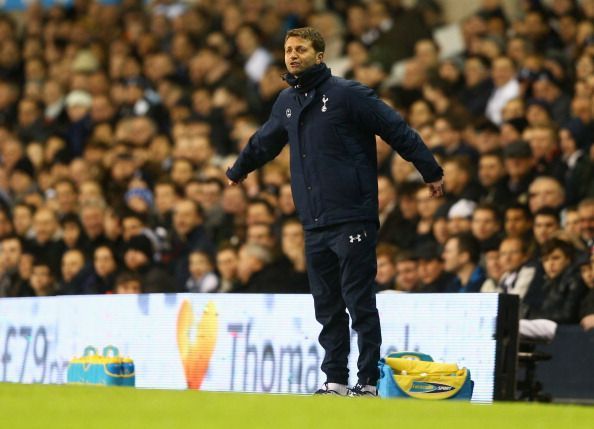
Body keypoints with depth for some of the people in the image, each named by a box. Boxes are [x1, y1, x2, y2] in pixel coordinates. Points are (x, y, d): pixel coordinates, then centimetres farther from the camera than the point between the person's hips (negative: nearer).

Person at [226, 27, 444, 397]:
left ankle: (368, 382, -1)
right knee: (328, 307, 9)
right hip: (315, 225, 6)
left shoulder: (347, 94, -7)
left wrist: (431, 172, -8)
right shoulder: (287, 103, 14)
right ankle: (335, 381, 14)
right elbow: (264, 142, 33)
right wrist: (238, 171, 47)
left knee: (360, 304, -5)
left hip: (353, 221, -6)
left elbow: (398, 130, -8)